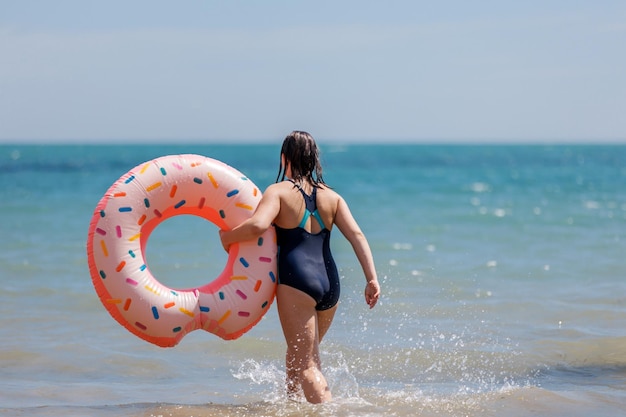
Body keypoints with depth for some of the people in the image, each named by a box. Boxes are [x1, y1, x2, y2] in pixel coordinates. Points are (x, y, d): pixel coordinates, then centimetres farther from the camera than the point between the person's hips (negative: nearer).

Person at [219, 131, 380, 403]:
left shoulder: (279, 191, -2)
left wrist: (227, 237, -2)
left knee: (306, 365, -5)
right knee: (300, 353, 26)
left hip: (297, 281, -6)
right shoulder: (331, 196, 14)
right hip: (330, 283, 6)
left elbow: (257, 225, -20)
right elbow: (356, 235, 3)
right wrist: (372, 279, -3)